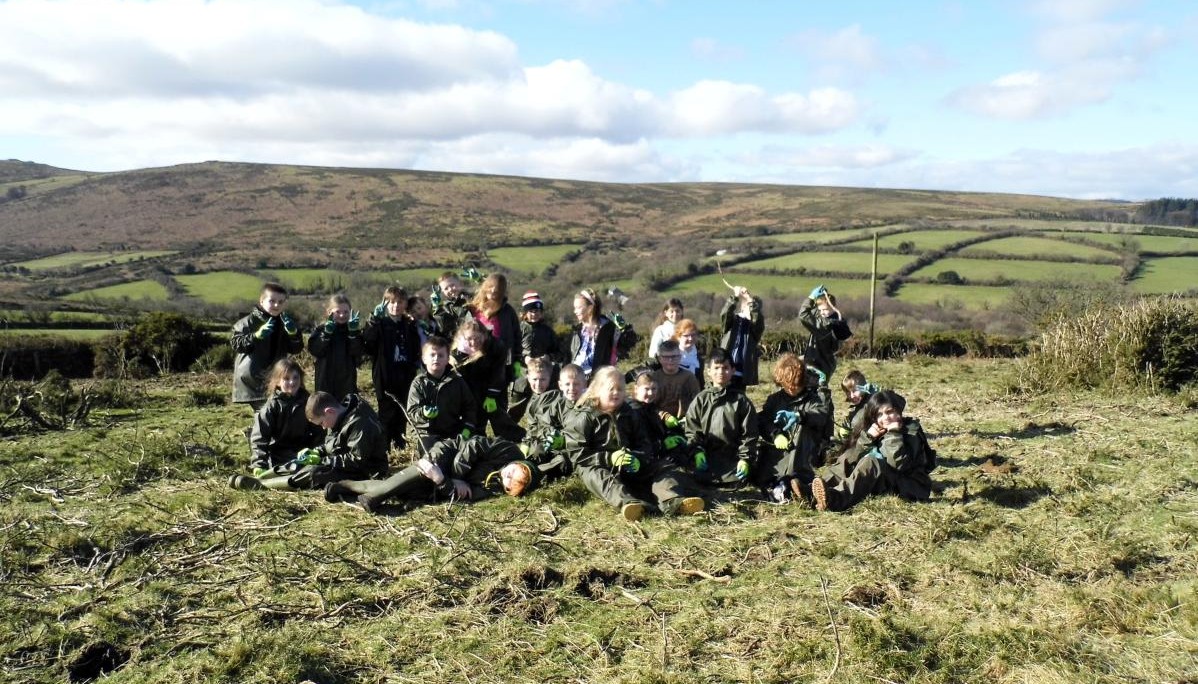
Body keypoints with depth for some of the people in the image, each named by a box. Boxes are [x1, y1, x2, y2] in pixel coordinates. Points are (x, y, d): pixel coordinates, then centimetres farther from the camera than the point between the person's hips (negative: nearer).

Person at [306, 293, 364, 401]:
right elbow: (314, 350, -13)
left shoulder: (353, 330, 2)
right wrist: (327, 333, -21)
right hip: (325, 380, 0)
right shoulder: (320, 330, 2)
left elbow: (357, 353, -12)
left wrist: (354, 333, -22)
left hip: (347, 381, 0)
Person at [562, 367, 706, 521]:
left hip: (630, 466, 5)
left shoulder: (628, 414, 15)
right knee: (603, 478, -38)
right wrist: (609, 458, -23)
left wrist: (639, 459, -12)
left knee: (661, 467, -13)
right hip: (595, 466, -5)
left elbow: (644, 443, 13)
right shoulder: (582, 417, -2)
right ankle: (627, 503, -68)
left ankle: (673, 501, -44)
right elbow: (577, 454, -10)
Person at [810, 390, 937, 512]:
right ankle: (811, 493, -30)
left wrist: (894, 434, -24)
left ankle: (836, 499, -58)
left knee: (871, 462, -31)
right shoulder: (877, 431, 9)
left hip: (911, 487, -6)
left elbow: (900, 464, -21)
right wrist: (867, 437, -12)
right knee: (847, 462, -9)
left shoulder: (911, 430, -7)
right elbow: (851, 457, 3)